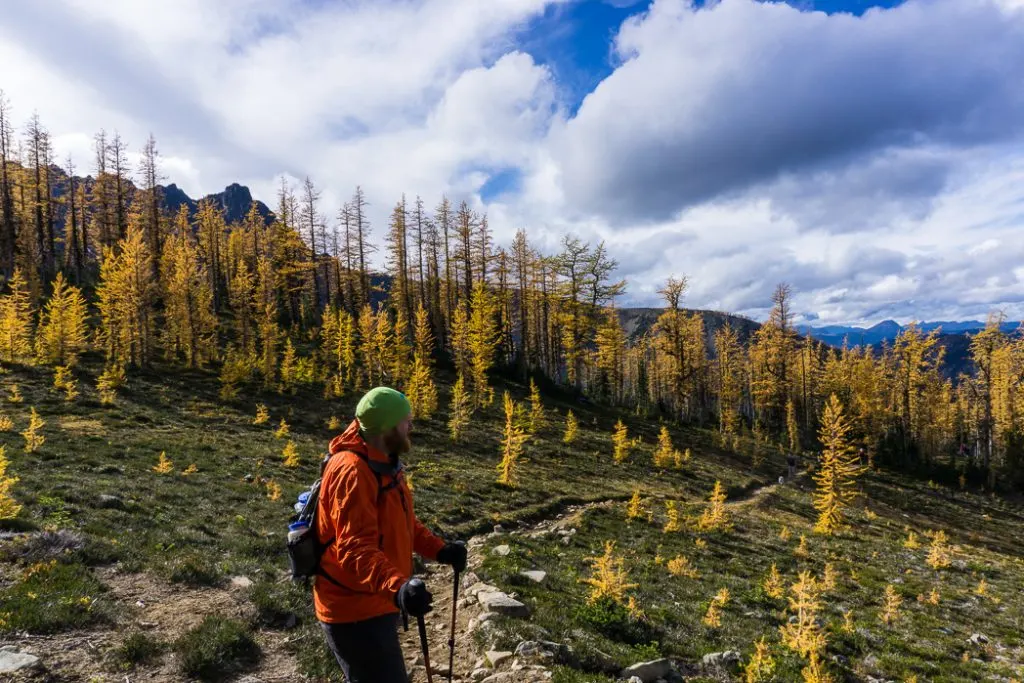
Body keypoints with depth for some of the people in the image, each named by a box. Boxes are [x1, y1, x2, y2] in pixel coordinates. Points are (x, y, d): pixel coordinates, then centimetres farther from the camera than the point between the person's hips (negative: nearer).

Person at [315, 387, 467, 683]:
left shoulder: (385, 465, 8)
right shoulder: (352, 471, -25)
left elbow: (403, 524, 15)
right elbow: (355, 548, -34)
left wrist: (440, 550, 2)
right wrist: (397, 587, -47)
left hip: (376, 604, 10)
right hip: (355, 612, -10)